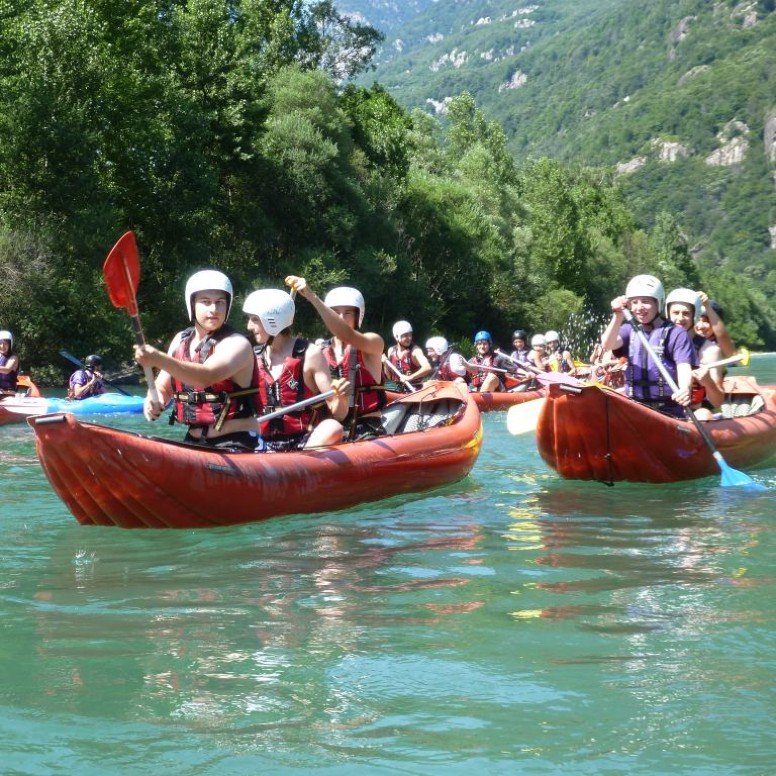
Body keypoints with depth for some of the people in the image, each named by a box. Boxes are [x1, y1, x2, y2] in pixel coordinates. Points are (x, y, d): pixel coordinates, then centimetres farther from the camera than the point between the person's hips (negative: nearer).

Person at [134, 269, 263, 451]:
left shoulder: (236, 344, -11)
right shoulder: (181, 340, 11)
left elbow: (207, 376, -29)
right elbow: (162, 387, 14)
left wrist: (160, 360, -42)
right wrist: (153, 403, -11)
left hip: (236, 445, -7)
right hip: (193, 442, 7)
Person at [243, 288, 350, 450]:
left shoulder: (309, 354, -2)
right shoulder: (254, 356, 11)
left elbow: (338, 414, -3)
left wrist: (340, 398, -24)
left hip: (307, 442, -3)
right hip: (266, 445, 3)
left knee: (332, 428, -33)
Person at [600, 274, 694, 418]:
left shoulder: (676, 334, -2)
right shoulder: (629, 330, 13)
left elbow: (684, 368, -14)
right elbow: (607, 345, -6)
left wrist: (684, 389, -37)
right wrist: (618, 317, -23)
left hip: (668, 411, -4)